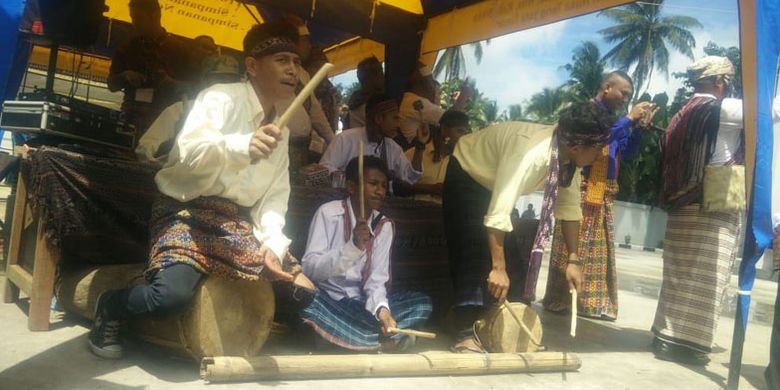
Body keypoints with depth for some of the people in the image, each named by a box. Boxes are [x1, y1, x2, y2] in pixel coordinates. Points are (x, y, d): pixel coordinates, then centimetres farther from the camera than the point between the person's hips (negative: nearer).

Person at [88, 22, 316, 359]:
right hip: (188, 210, -6)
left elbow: (276, 195, 6)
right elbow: (189, 152, -26)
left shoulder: (281, 128, 12)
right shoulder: (222, 97, -8)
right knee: (174, 293, -31)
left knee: (303, 291, -5)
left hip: (238, 222, 6)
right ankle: (109, 306, 3)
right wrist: (243, 145, -45)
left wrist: (273, 243, -11)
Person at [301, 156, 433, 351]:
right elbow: (310, 269, -20)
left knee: (422, 304, -11)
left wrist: (382, 309, -27)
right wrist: (354, 246, -32)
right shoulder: (328, 212, -11)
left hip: (360, 303, 5)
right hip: (327, 299, -5)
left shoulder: (384, 225, 2)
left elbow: (377, 278, -6)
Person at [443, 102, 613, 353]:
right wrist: (498, 268, -38)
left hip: (498, 181, 8)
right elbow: (499, 213, -42)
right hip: (467, 173, -8)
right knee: (475, 253, -19)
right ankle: (466, 334, -16)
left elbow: (569, 207, -5)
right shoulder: (531, 153, -40)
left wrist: (573, 260, -7)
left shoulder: (569, 156, -15)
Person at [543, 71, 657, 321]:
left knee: (599, 249, 10)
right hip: (583, 190, -8)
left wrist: (639, 126, 2)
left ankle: (593, 302, 17)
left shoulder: (613, 118, 16)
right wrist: (629, 119, -18)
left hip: (604, 194, 8)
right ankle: (560, 299, 2)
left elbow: (627, 154, 14)